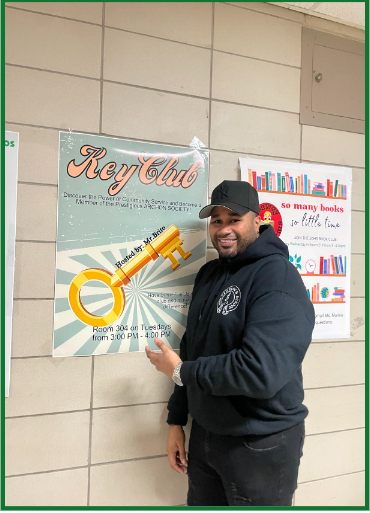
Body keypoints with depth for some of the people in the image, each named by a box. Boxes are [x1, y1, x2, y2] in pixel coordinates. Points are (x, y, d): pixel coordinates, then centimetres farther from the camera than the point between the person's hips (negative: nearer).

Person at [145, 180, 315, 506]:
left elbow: (261, 372, -32)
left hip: (261, 446, -7)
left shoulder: (277, 278, -21)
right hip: (203, 436, 7)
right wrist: (176, 421, 11)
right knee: (200, 504, 22)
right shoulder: (208, 274, 6)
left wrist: (180, 372, -19)